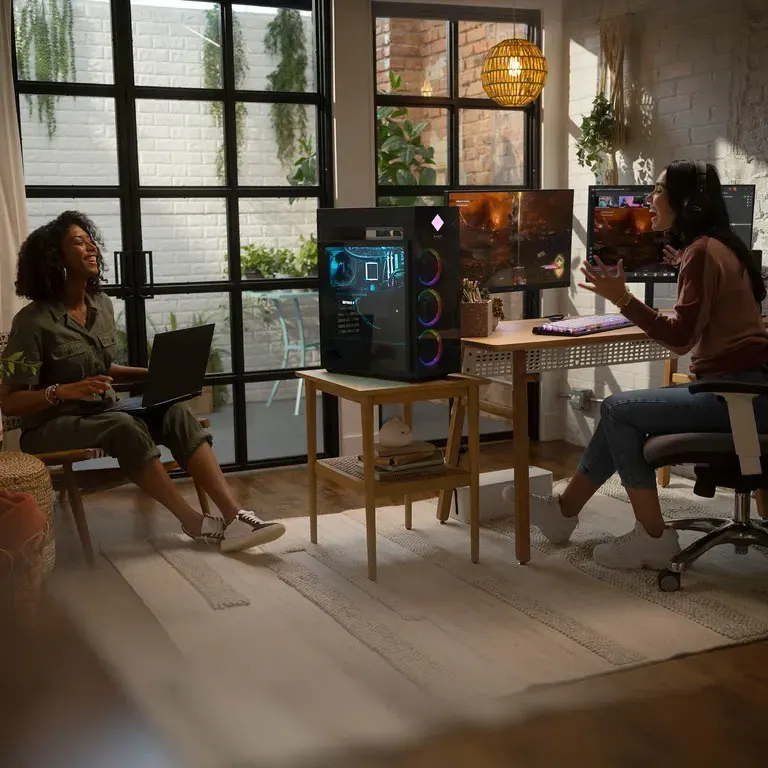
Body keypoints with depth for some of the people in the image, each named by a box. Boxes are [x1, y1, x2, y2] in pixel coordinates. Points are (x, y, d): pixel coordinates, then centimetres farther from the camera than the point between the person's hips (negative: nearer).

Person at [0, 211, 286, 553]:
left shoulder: (102, 305, 7)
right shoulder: (33, 321, -13)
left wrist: (151, 373, 3)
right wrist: (62, 391, -32)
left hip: (103, 412, 6)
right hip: (51, 426, -6)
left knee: (175, 413, -21)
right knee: (124, 427, -35)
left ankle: (233, 516, -32)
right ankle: (192, 520, -24)